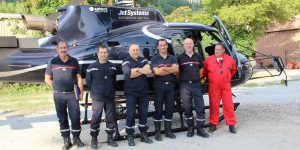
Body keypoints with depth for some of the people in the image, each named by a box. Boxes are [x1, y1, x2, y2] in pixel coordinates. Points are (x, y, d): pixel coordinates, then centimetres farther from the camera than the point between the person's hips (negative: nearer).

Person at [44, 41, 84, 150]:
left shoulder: (74, 61, 4)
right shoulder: (52, 62, 3)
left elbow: (79, 78, 6)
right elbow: (47, 78, 9)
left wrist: (81, 92, 1)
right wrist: (57, 88, 2)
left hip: (72, 94, 0)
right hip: (58, 95, 0)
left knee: (75, 117, 1)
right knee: (62, 118, 7)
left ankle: (76, 138, 17)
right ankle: (66, 140, 18)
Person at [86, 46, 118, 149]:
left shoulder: (112, 67, 7)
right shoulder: (92, 67, -2)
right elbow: (88, 82, 4)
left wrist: (110, 90, 12)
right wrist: (95, 91, 10)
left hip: (110, 97, 3)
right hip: (97, 98, -3)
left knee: (110, 118, 8)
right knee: (95, 118, 1)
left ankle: (110, 138, 21)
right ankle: (94, 139, 13)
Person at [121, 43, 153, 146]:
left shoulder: (143, 60, 10)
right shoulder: (126, 62, -1)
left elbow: (149, 71, -8)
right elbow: (128, 74, -20)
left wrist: (136, 69, -17)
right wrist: (143, 70, -11)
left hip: (143, 92, 4)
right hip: (131, 92, -4)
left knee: (144, 113, 8)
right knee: (131, 113, -2)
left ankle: (143, 134, 19)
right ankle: (130, 136, 9)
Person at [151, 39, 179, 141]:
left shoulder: (173, 58, 11)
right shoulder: (154, 59, 3)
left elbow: (176, 70, -5)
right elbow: (157, 72, -12)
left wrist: (163, 68, -10)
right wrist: (171, 70, -6)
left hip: (171, 85, 3)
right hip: (159, 86, -3)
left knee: (170, 108, 7)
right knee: (158, 109, 1)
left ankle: (168, 130, 18)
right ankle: (157, 132, 7)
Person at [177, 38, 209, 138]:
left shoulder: (198, 56, 9)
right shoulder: (180, 58, 2)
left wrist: (197, 78, 12)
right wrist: (182, 79, 1)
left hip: (196, 84, 2)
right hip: (185, 85, -1)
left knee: (200, 107, -1)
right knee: (187, 108, 5)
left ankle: (200, 129, 10)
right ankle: (190, 128, 18)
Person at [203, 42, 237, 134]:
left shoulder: (230, 60, 3)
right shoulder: (209, 60, -2)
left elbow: (233, 70, 21)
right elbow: (204, 72, 12)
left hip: (226, 86, 1)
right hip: (213, 87, -1)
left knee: (228, 105, 3)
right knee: (214, 105, 4)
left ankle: (231, 124, 12)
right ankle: (213, 124, 15)